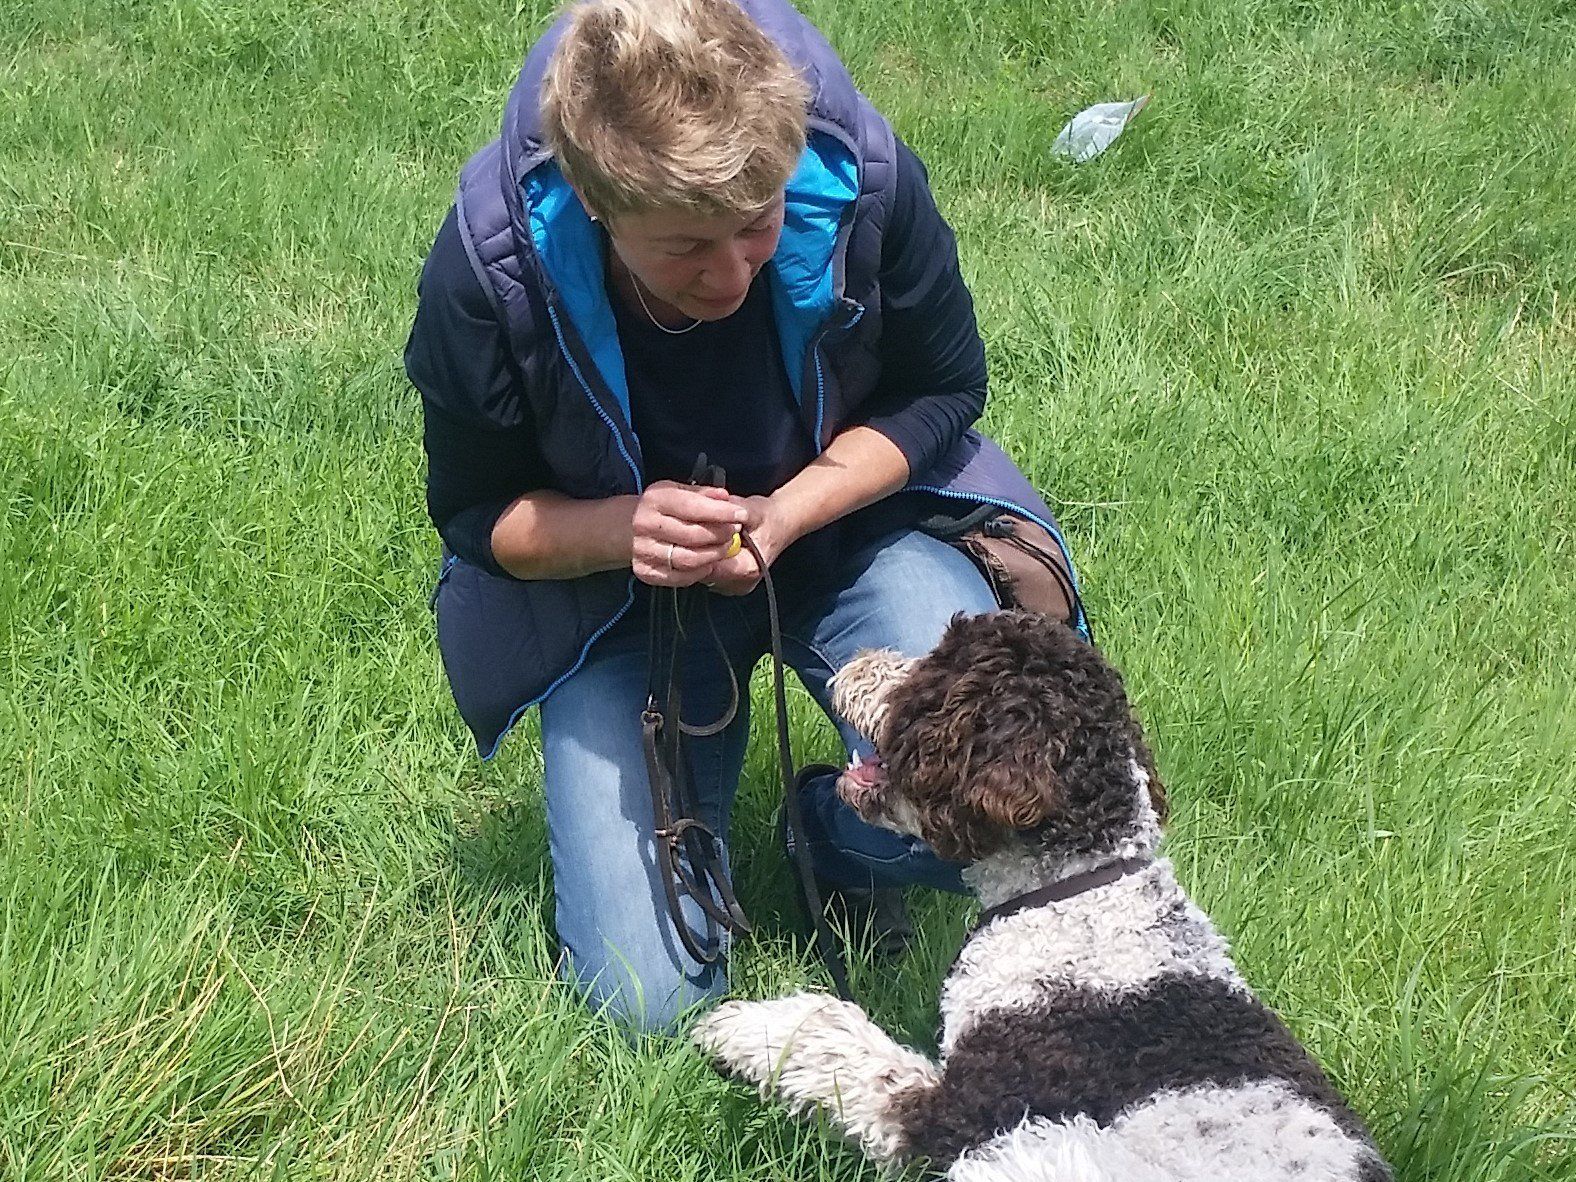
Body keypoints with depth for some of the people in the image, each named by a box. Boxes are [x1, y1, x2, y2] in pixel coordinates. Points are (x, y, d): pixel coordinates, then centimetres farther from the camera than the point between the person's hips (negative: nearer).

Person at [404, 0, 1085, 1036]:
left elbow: (942, 394, -7)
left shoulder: (865, 184, -27)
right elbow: (477, 515, -10)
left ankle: (840, 843, 10)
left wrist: (787, 513, -25)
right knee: (652, 998, -9)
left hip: (844, 512, 1)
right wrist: (628, 525, -32)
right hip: (608, 574, 0)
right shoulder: (486, 273, -29)